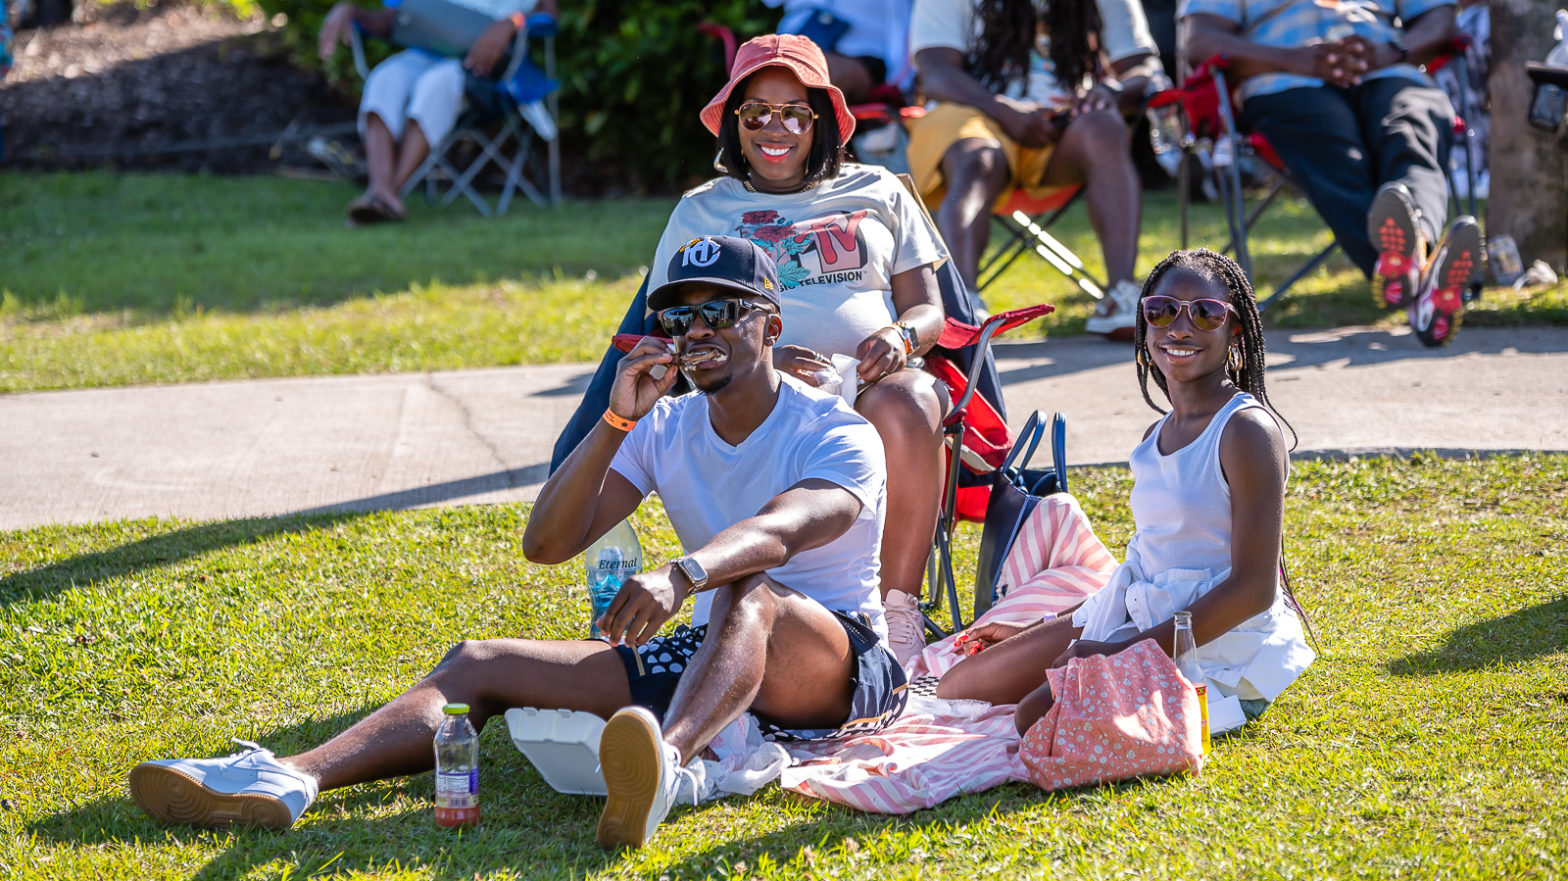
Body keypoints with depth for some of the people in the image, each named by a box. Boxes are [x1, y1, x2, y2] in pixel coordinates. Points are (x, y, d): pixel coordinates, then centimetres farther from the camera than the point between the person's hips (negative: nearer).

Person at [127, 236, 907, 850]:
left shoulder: (838, 435, -8)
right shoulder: (664, 431, 10)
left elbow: (779, 530, -32)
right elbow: (547, 543, 0)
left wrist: (682, 574, -53)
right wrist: (617, 422, -13)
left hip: (838, 670, -6)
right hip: (706, 663, 6)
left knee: (750, 592, -39)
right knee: (479, 663, -9)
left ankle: (664, 765, -69)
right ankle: (287, 780, -31)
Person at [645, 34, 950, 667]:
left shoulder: (878, 194, 23)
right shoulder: (701, 212, 20)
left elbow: (928, 309, 18)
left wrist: (900, 336, -9)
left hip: (875, 379, 1)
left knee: (903, 414, -38)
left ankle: (900, 611, -31)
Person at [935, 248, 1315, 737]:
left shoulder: (1247, 431, -17)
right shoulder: (1157, 436, 10)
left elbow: (1254, 588, -21)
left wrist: (1125, 651, -22)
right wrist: (1038, 631, 19)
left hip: (1218, 642, -8)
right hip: (1141, 621, 8)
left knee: (1040, 716, -27)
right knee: (955, 689, 7)